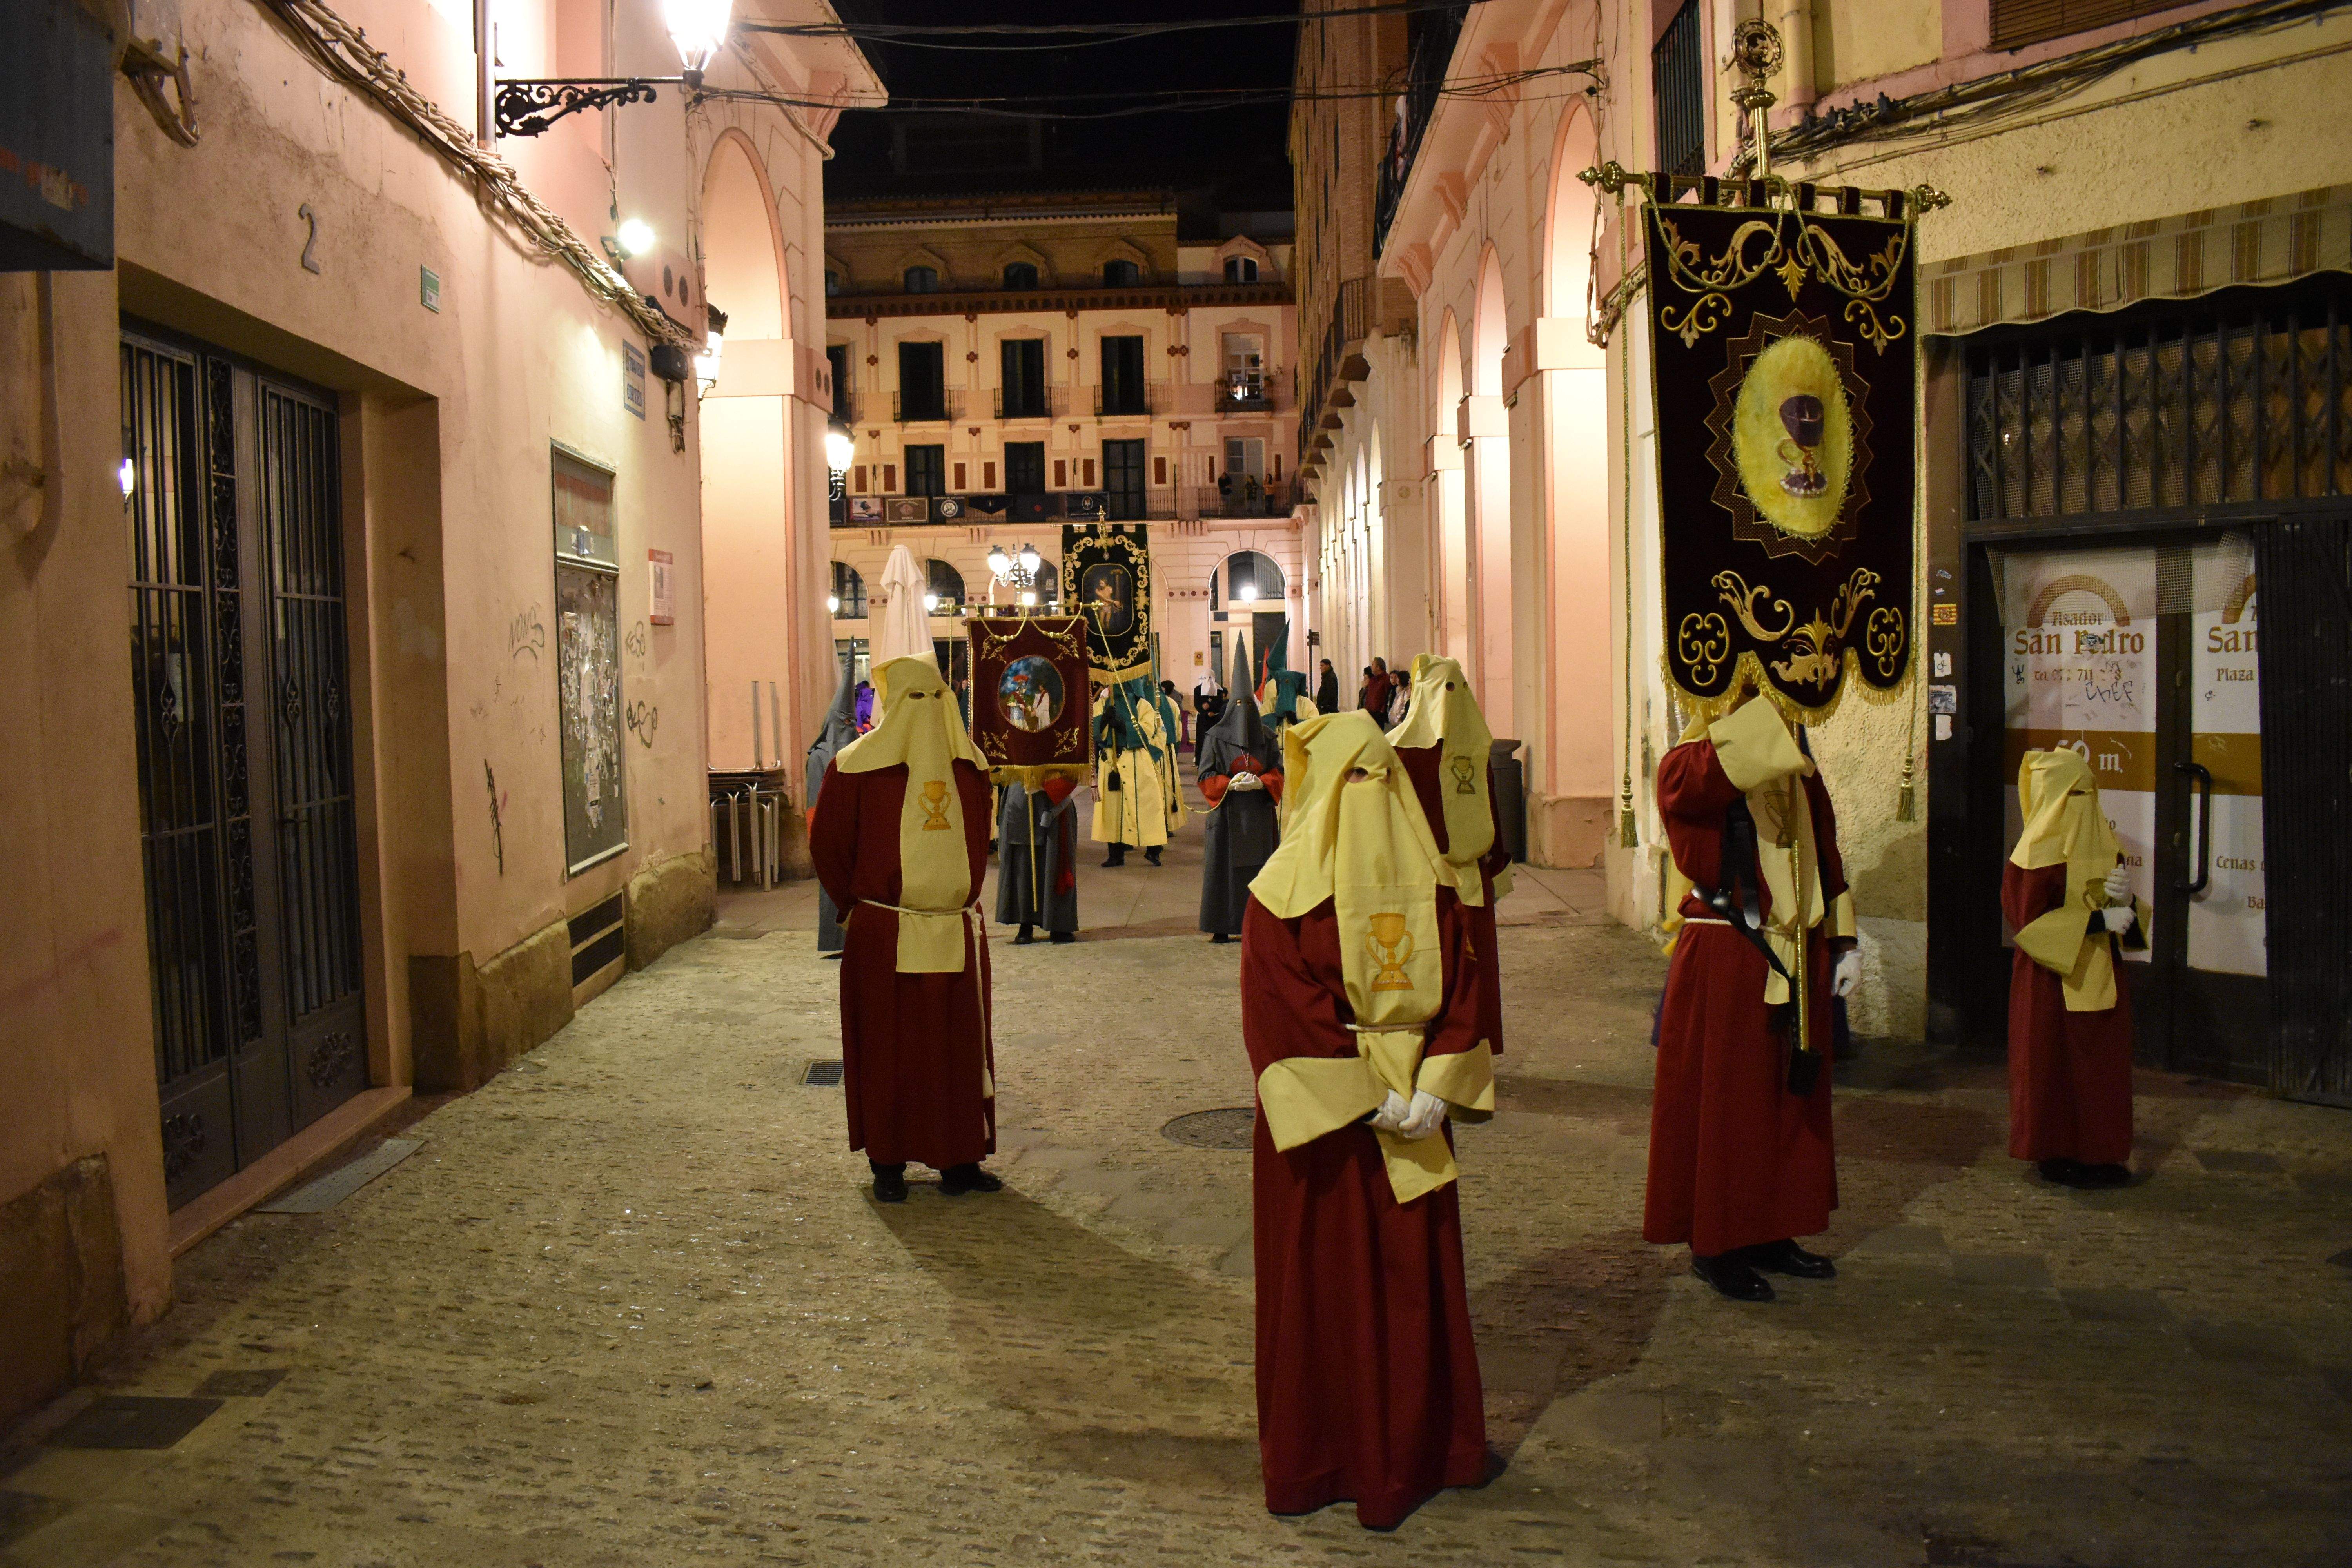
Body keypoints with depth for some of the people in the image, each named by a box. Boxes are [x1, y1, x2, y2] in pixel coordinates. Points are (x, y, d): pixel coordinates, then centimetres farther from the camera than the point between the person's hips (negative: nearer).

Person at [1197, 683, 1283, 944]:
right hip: (1227, 812, -2)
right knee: (1226, 866, -2)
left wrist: (1261, 783, -15)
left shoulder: (1267, 738, 7)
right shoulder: (1215, 738, 1)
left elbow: (1279, 772, 5)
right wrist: (1230, 784, -18)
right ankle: (1222, 926, 3)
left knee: (1258, 864, 1)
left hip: (1260, 813, 2)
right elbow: (1206, 776, -1)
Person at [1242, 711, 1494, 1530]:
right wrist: (1371, 1094, -16)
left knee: (1417, 1278, 12)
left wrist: (1431, 1092, -11)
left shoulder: (1428, 878, 2)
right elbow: (1279, 1008, -13)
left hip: (1412, 1115, 4)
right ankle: (1324, 1451, 21)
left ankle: (1418, 1442, 28)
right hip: (1322, 1122, -4)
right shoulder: (1287, 887, -9)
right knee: (1326, 1279, 6)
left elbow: (1461, 993, 1)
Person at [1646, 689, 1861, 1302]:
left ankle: (1770, 1233, 25)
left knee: (1792, 1099, 12)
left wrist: (1843, 941, 11)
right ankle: (1714, 1244, 12)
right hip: (1723, 963, -7)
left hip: (1796, 962, 7)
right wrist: (1768, 695, -33)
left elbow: (1825, 856, 16)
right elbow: (1714, 770, -36)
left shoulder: (1798, 769, 11)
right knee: (1723, 1101, 1)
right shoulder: (1690, 766, -10)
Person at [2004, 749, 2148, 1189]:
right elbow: (2028, 918, -17)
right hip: (2055, 979, -6)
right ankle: (2057, 1154, 11)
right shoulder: (2039, 851, -12)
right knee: (2056, 1065, 0)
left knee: (2103, 1065, 9)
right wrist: (2098, 921, -19)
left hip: (2100, 975, 6)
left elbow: (2118, 911, 14)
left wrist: (2125, 899, -9)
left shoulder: (2104, 844, 7)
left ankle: (2099, 1153, 19)